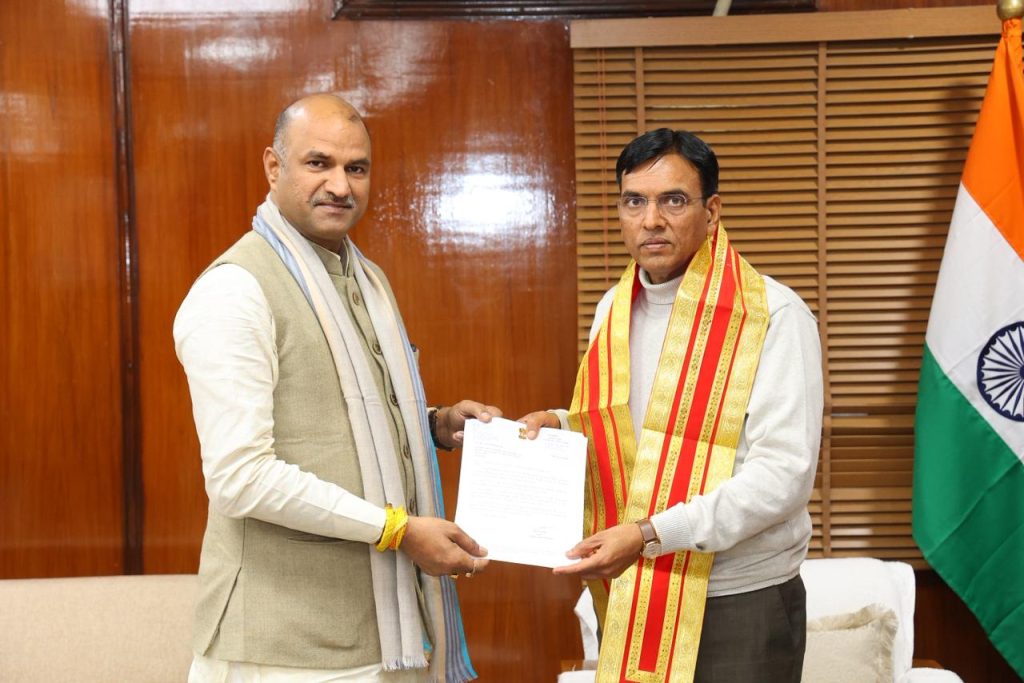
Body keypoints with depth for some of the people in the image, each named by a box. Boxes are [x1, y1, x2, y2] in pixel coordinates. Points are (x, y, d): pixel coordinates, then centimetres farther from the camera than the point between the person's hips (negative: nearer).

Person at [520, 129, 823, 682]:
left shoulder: (773, 315, -12)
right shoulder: (613, 309, 8)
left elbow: (783, 474, -19)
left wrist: (651, 534, -25)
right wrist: (563, 427, 0)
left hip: (737, 607, -5)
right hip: (626, 598, 5)